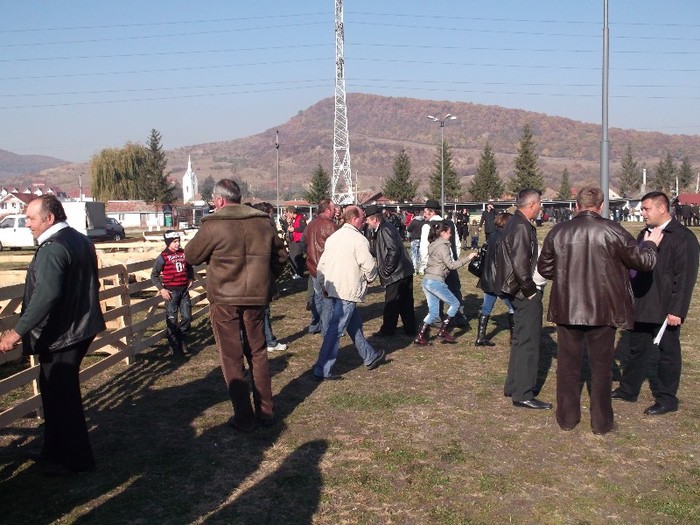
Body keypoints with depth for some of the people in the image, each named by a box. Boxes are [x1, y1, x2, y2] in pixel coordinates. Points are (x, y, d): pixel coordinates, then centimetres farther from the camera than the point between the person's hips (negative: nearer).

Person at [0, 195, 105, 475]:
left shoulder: (53, 248, -20)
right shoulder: (81, 241, 11)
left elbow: (46, 295, -30)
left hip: (60, 335, -10)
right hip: (81, 328, 10)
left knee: (60, 396, 3)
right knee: (56, 392, 19)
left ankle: (76, 459, 15)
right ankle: (56, 451, 31)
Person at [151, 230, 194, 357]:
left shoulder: (183, 253, 5)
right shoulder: (163, 257, -9)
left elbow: (189, 268, 24)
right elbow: (154, 275, -4)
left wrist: (191, 279, 9)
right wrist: (161, 289, -11)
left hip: (184, 290, 4)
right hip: (171, 291, -4)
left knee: (187, 317, 5)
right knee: (172, 320, 2)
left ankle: (181, 336, 31)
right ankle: (176, 347, 11)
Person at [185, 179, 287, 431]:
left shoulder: (213, 226, -13)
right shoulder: (264, 223, 1)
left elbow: (191, 256, -1)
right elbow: (281, 256, 11)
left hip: (224, 300, -4)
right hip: (256, 299, 4)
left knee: (232, 358, 6)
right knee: (258, 354, 17)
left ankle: (243, 418, 10)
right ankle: (265, 411, 23)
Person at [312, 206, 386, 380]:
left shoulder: (333, 237, 10)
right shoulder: (358, 239, -13)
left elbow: (322, 264, 13)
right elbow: (369, 266, -15)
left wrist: (324, 285, 21)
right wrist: (370, 278, 6)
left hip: (333, 289, 9)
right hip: (348, 291, -9)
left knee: (355, 325, 20)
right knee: (336, 330, -6)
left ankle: (370, 357, 34)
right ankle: (322, 370, -5)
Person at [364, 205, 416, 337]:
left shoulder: (384, 229, -15)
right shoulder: (386, 227, 15)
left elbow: (393, 251, -23)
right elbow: (379, 251, 21)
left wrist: (387, 270, -18)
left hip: (396, 273, -10)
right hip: (405, 272, 10)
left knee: (391, 304, 1)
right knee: (406, 303, 15)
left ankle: (387, 331, 11)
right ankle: (410, 329, 22)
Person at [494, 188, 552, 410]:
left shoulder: (513, 223, 11)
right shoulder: (522, 227, -20)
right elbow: (520, 264, -28)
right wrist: (530, 289, -16)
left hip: (518, 290, 10)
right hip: (526, 292, -10)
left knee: (520, 339, 20)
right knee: (528, 342, -3)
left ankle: (513, 386, 31)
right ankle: (523, 394, 4)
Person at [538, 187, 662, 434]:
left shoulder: (558, 231, -2)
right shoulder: (612, 231, -10)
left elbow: (544, 268, 8)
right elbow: (644, 261, -3)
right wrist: (650, 244, 17)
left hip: (567, 309, 2)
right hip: (603, 310, -2)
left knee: (568, 364, 13)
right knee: (601, 366, 11)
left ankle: (567, 417, 22)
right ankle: (601, 422, 19)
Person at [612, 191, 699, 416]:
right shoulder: (645, 234, 12)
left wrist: (676, 310, -19)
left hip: (665, 310, -7)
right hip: (640, 307, 8)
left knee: (668, 353, 6)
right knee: (637, 349, 17)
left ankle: (666, 400, 17)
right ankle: (628, 390, 30)